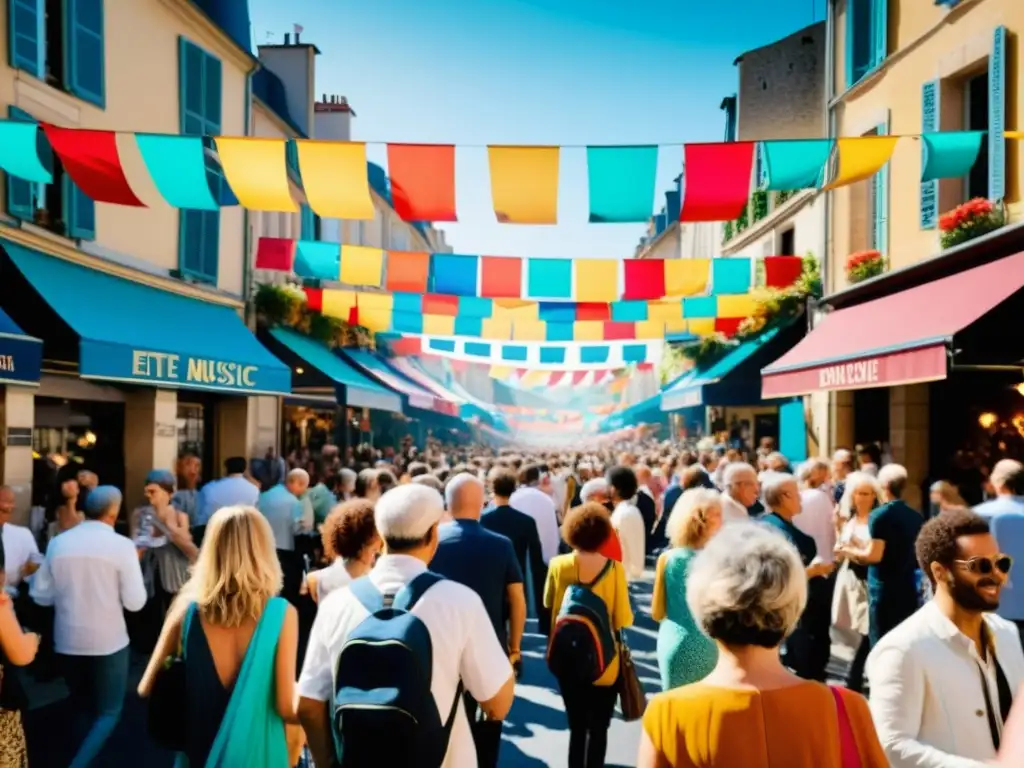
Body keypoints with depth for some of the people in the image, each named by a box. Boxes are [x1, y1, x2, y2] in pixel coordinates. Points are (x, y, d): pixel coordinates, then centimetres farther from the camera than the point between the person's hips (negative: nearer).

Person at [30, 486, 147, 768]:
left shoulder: (58, 542, -2)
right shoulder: (122, 545, -14)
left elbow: (40, 595, 3)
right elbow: (135, 602, -13)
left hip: (67, 640, 4)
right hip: (108, 641, -4)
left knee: (82, 709, 21)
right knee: (108, 712, 9)